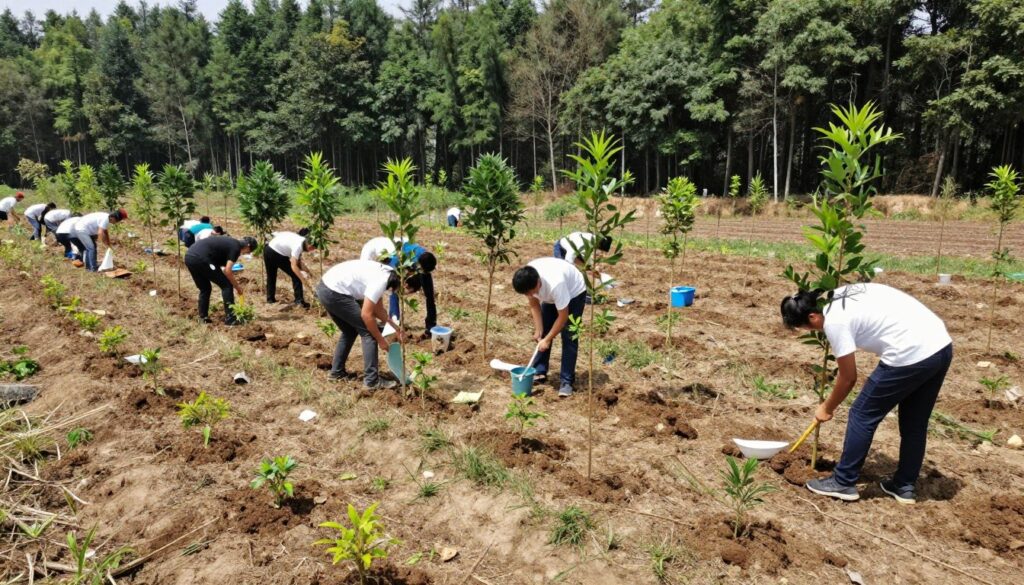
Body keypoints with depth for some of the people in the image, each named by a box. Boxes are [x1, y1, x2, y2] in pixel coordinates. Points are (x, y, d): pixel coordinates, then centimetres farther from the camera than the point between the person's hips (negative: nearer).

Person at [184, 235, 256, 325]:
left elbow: (224, 269, 31)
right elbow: (227, 271, -6)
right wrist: (237, 287, 6)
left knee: (205, 289, 25)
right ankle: (230, 318, 3)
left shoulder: (229, 242, 26)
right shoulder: (236, 247, 0)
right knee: (227, 285, 1)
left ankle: (203, 317, 25)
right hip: (201, 259, -9)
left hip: (189, 257, 9)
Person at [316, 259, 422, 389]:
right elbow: (366, 314, -17)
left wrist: (396, 327, 15)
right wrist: (380, 340, -8)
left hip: (325, 288, 10)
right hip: (334, 293, -10)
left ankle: (337, 371, 31)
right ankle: (372, 380, -1)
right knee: (368, 332, -3)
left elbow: (378, 309, 18)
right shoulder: (381, 280, -19)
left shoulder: (386, 274, 9)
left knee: (350, 331, 23)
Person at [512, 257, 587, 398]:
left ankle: (566, 381, -7)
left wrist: (547, 339, -26)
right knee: (542, 333, 3)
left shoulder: (555, 284, -44)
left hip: (574, 293, -6)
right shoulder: (528, 281, -27)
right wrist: (538, 331, -15)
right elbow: (534, 305, -10)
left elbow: (563, 316, -33)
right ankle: (540, 372, 15)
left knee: (568, 337, -12)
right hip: (550, 296, 6)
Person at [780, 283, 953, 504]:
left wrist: (827, 408, 14)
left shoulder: (834, 320, -10)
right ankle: (904, 486, 33)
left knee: (862, 415, 5)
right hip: (942, 344, 9)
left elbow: (848, 378, -1)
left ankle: (843, 483, 14)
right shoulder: (842, 294, 14)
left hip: (910, 356, -9)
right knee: (915, 422, 21)